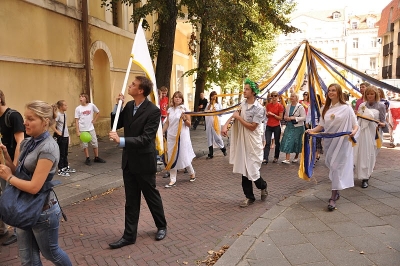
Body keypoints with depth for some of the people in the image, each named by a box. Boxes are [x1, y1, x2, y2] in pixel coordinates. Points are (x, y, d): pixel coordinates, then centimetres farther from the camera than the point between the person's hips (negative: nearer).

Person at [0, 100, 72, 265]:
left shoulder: (48, 148, -23)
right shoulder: (27, 143, 2)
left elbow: (34, 187, -26)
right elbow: (20, 173, 8)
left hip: (42, 211, -7)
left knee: (50, 253, 16)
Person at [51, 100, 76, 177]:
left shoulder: (65, 114, 7)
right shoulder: (58, 115, -17)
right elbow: (52, 125, -25)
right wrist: (57, 132, -17)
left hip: (66, 136, 8)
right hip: (61, 137, -8)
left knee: (66, 153, 18)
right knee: (61, 154, 0)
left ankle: (66, 167, 30)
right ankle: (60, 170, 9)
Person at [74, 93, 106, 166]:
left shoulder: (91, 105, -4)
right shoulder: (78, 108, -6)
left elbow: (97, 112, 15)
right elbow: (76, 121, -4)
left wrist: (94, 120, 4)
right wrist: (77, 131, -9)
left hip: (91, 128, 1)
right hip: (82, 129, -1)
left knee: (95, 143, 7)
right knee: (84, 145, 6)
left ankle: (96, 157, 22)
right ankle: (87, 159, 18)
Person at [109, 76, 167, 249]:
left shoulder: (153, 111, -19)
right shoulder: (129, 106, 3)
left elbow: (145, 138, -25)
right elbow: (116, 125, 8)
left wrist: (121, 141, -34)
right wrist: (118, 106, -6)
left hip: (144, 162, -6)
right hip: (129, 161, 6)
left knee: (152, 196, 12)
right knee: (131, 200, 13)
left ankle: (161, 226, 35)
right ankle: (129, 235, 24)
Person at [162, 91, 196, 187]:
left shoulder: (184, 109, -6)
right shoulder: (170, 109, 7)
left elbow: (189, 124, -6)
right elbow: (167, 123, 12)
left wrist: (184, 119, -24)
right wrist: (161, 133, 7)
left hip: (182, 136, -4)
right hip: (171, 136, 4)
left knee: (183, 157, 2)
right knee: (171, 158, 4)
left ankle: (192, 173, 29)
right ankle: (172, 180, 11)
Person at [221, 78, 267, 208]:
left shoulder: (259, 109, -16)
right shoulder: (243, 104, 4)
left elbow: (252, 127, -18)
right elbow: (235, 114, 14)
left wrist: (238, 117, -13)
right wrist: (226, 124, -2)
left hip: (253, 143, -6)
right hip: (242, 142, 6)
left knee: (252, 170, -2)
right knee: (244, 170, 9)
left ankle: (263, 186, 31)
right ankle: (249, 197, 22)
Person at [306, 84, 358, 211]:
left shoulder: (346, 108, -5)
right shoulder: (326, 109, 10)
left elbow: (355, 124, -3)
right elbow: (322, 125, 10)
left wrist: (354, 131, -24)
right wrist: (312, 130, -7)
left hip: (341, 142, -5)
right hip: (328, 141, 5)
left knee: (337, 167, -7)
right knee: (331, 166, 11)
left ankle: (333, 198, -5)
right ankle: (336, 192, 28)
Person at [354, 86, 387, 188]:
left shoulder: (381, 105, 0)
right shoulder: (362, 105, 10)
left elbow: (383, 121, -1)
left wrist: (383, 124, -20)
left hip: (373, 133, -3)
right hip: (361, 132, 3)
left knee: (369, 155, 0)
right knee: (359, 153, 0)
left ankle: (365, 178, 7)